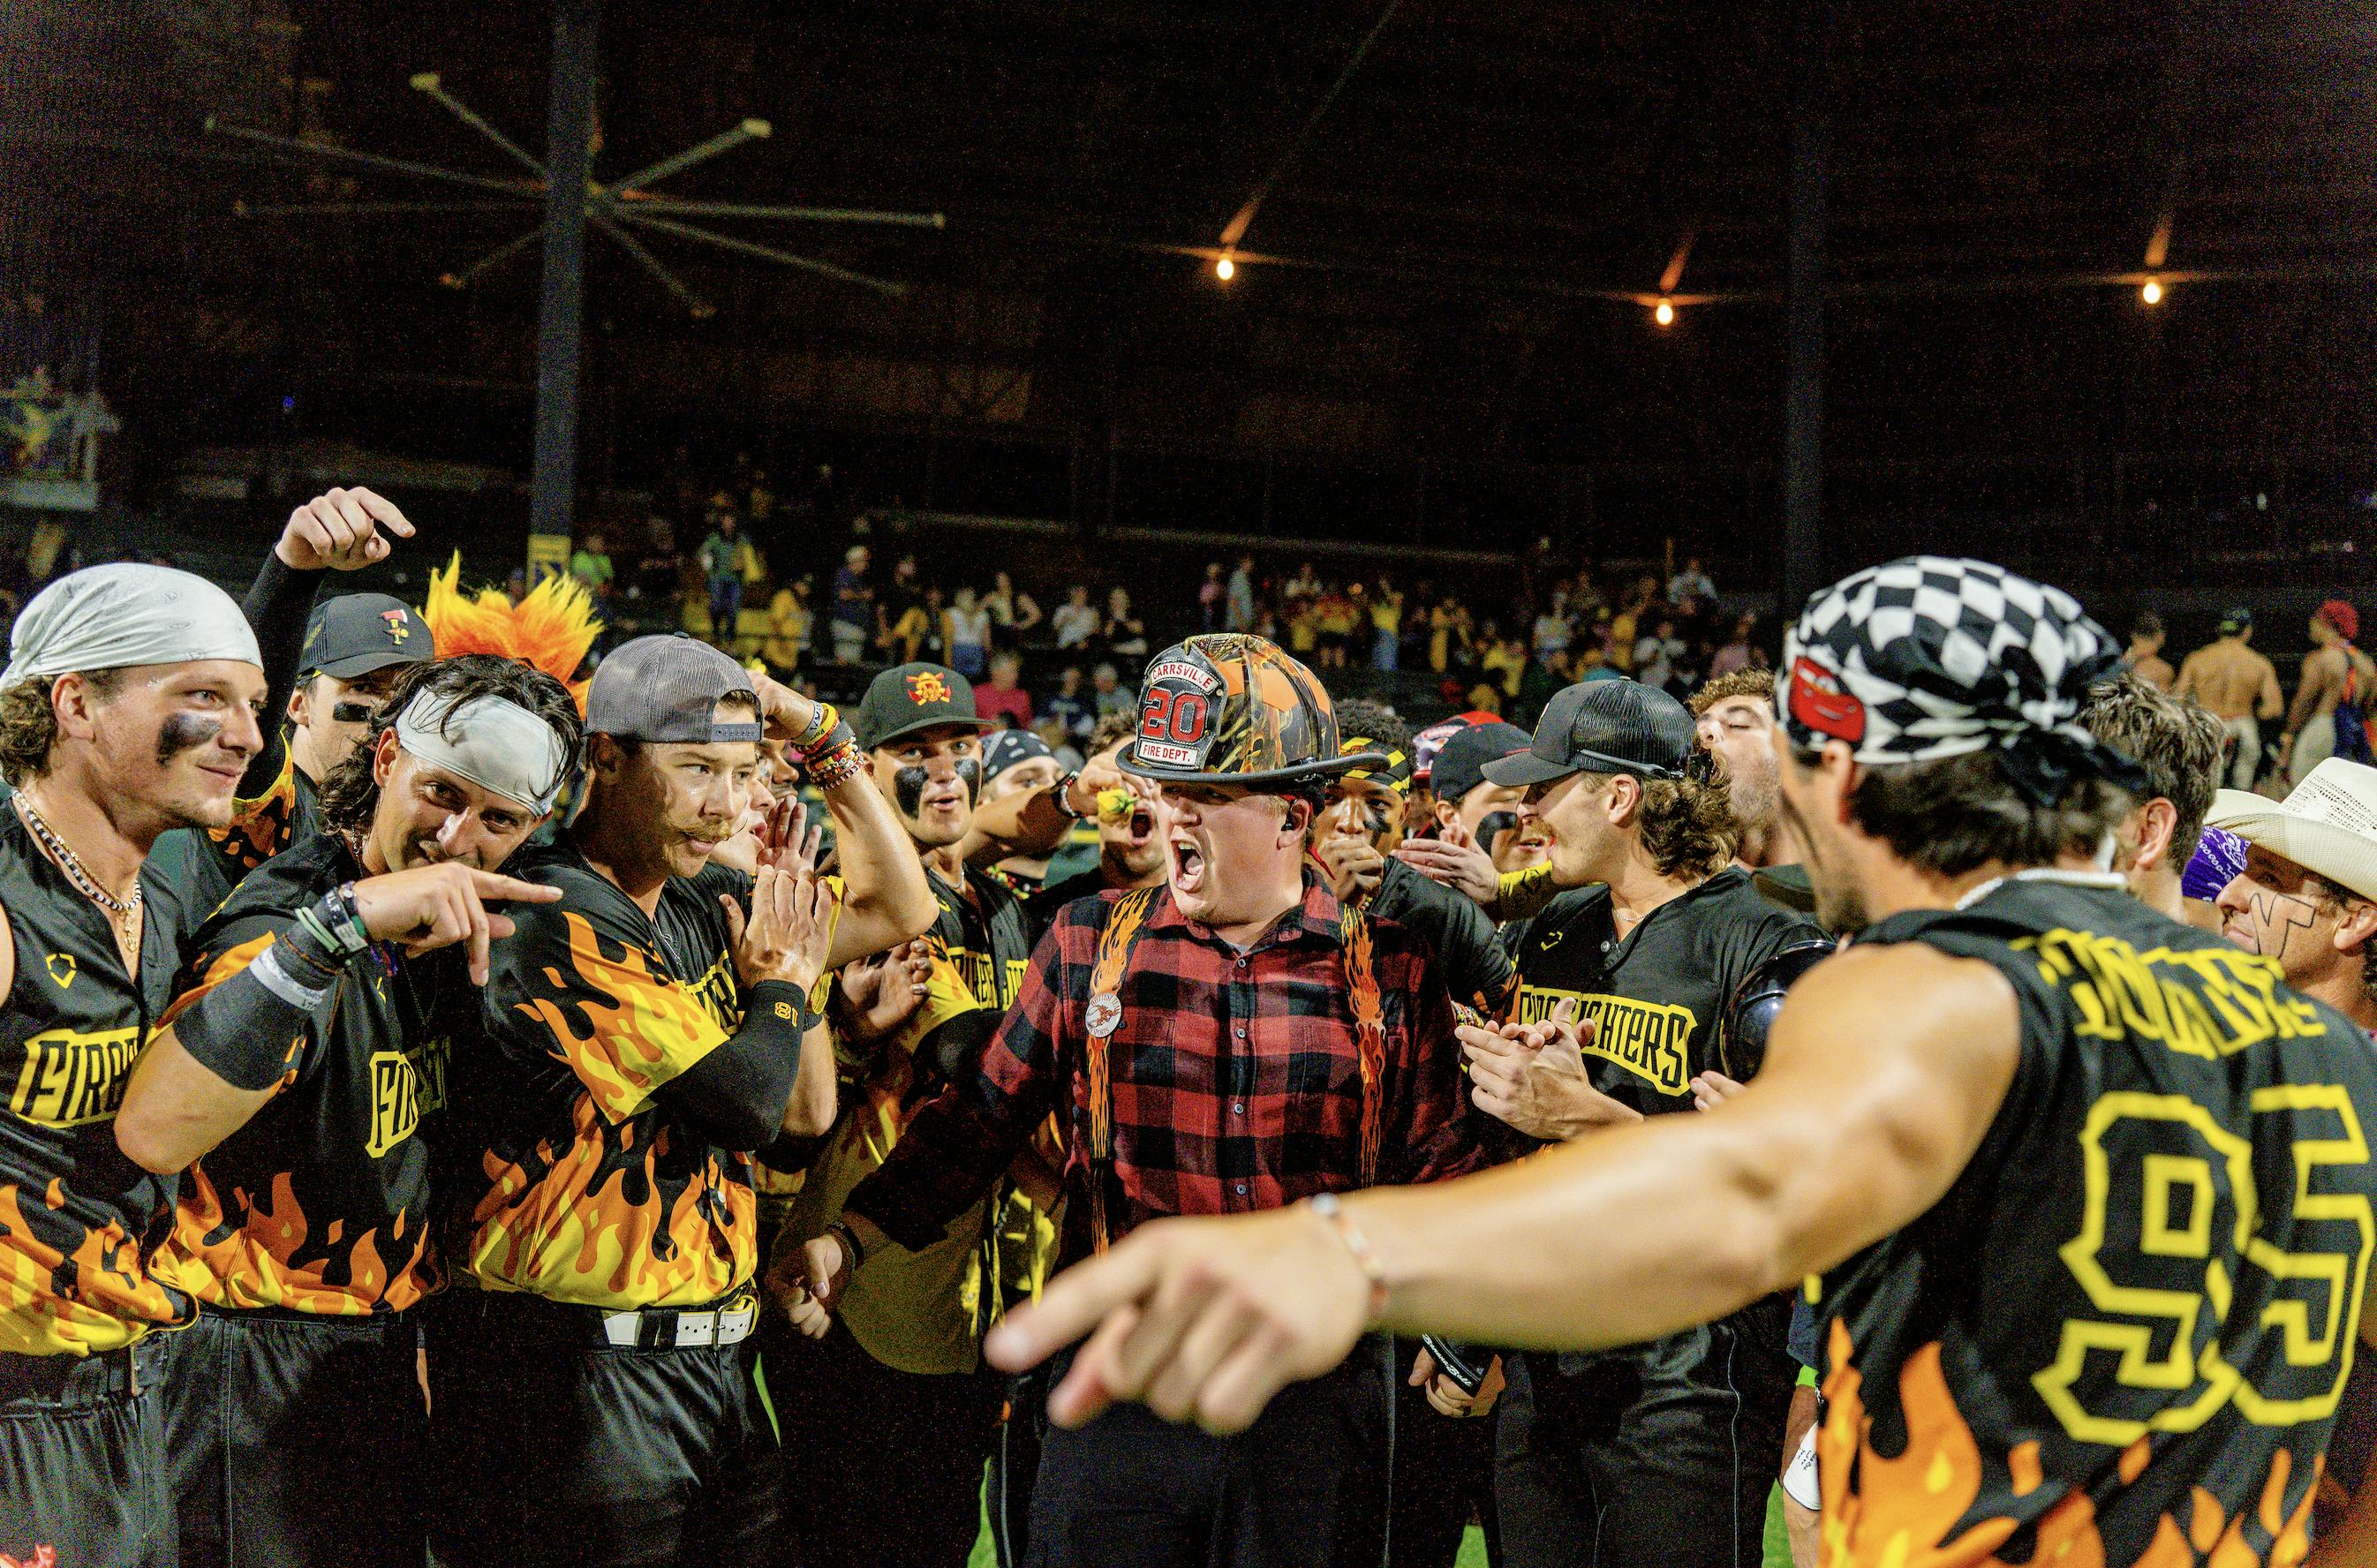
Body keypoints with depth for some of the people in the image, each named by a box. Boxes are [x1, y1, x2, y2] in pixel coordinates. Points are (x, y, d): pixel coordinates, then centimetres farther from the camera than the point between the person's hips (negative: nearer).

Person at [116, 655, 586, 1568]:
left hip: (388, 1353, 8)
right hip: (262, 1379, -8)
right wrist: (346, 918, -44)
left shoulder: (444, 933, 4)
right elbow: (150, 1133, -41)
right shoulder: (285, 925, -22)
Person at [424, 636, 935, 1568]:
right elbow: (753, 1101, -17)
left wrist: (823, 741, 9)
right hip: (585, 1376, -8)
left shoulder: (699, 907, 9)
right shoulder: (553, 924, -16)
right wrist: (783, 979, 3)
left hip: (711, 1353, 8)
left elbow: (899, 910, 19)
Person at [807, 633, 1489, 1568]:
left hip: (1317, 1406, 0)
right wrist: (849, 1238, -1)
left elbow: (1439, 1175, 7)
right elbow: (979, 1121, 8)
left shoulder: (1389, 974, 2)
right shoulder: (1089, 946, 4)